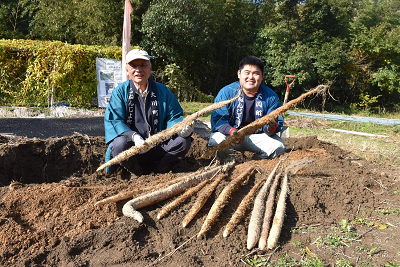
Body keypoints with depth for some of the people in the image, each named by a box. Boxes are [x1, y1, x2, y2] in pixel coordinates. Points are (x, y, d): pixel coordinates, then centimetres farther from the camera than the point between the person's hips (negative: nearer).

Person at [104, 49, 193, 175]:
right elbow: (113, 121, -9)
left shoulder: (162, 91, 6)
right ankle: (136, 174, -3)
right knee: (120, 144, -34)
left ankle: (157, 173, -1)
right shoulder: (120, 92, -1)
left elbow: (174, 117, 6)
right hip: (131, 149, -2)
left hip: (157, 149, 2)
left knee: (184, 141, -19)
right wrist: (133, 136, -28)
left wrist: (182, 127, -19)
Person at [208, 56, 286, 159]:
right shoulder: (226, 92, -10)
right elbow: (217, 119, -15)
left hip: (257, 136, 2)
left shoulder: (271, 97, -5)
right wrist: (231, 131, -36)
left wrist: (272, 128, -31)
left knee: (279, 147, -22)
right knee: (216, 141, -32)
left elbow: (278, 123, -5)